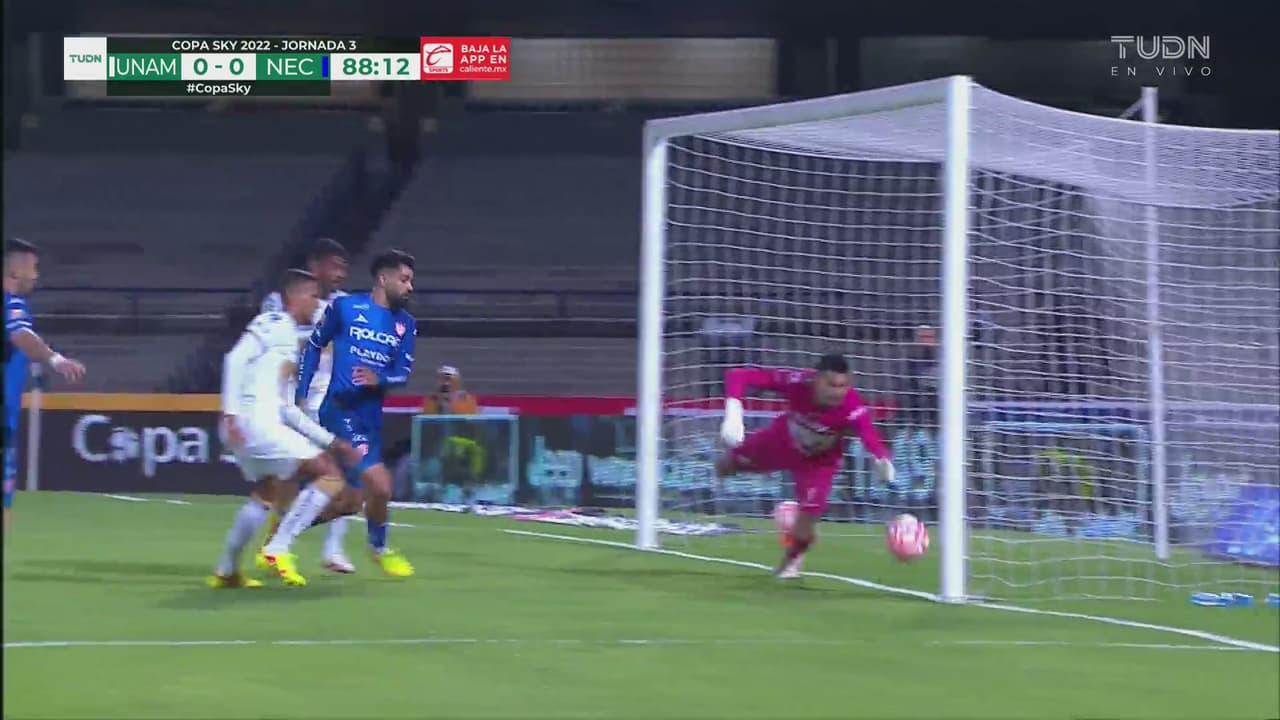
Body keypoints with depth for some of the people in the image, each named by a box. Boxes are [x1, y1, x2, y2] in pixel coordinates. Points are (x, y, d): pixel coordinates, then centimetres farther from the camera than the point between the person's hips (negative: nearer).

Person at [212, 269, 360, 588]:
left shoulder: (290, 338, 24)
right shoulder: (274, 325, -3)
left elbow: (288, 410, 25)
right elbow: (236, 358, -17)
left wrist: (331, 441, 24)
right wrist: (231, 412, -25)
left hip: (263, 423, 10)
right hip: (254, 422, -10)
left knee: (266, 494, 29)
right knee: (330, 476, -8)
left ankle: (225, 571, 37)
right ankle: (277, 549, -10)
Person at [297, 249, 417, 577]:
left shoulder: (405, 324, 8)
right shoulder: (345, 307, -5)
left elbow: (403, 374, 6)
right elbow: (314, 346, 4)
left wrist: (379, 380, -16)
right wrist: (301, 396, 2)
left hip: (371, 415, 7)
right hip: (340, 410, -7)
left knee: (354, 498, 8)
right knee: (380, 485, -15)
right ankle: (379, 547, 9)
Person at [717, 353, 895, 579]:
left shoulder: (853, 409, -43)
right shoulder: (797, 382, -39)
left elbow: (870, 437, -59)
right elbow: (739, 376, -37)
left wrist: (882, 461, -81)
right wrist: (733, 412, -52)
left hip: (819, 460, -2)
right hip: (782, 440, 2)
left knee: (803, 529, -8)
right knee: (724, 467, 17)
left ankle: (791, 559, 29)